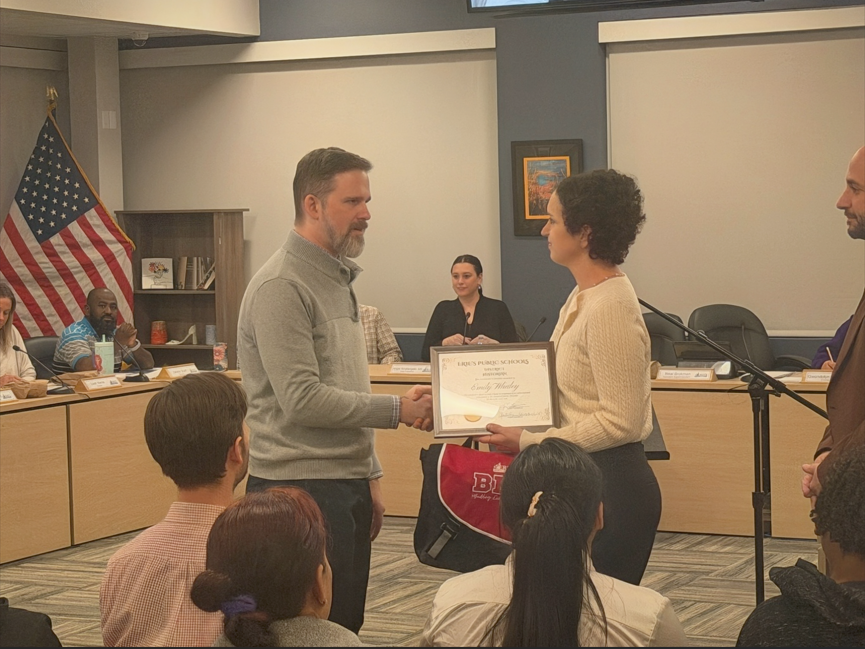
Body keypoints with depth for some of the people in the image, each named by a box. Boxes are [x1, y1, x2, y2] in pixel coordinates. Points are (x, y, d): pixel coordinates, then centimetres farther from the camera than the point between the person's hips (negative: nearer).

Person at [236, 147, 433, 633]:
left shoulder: (338, 280, 17)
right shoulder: (281, 288, -15)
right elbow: (303, 400, -21)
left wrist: (370, 475, 21)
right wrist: (399, 410, -16)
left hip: (348, 485, 9)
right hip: (301, 488, -9)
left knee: (347, 626, 11)